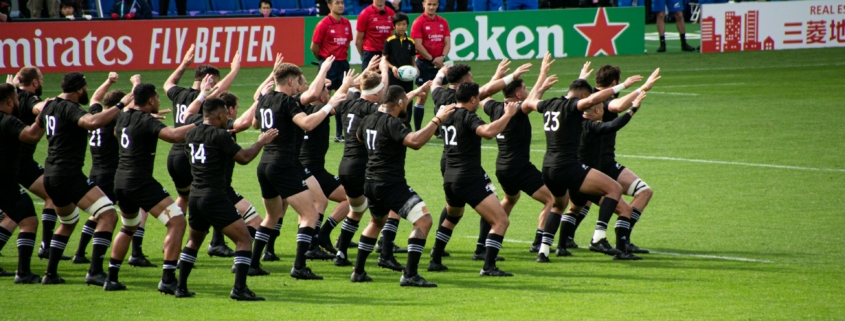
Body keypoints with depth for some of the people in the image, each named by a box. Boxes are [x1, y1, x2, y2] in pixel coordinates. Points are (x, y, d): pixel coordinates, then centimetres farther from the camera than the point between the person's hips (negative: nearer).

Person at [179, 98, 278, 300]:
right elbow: (244, 158, -11)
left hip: (195, 198, 8)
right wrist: (261, 142, 6)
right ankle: (239, 289, -15)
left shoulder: (191, 135, 10)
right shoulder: (220, 136, -12)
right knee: (243, 239, -5)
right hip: (215, 198, -8)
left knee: (194, 241, 26)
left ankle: (181, 287, 23)